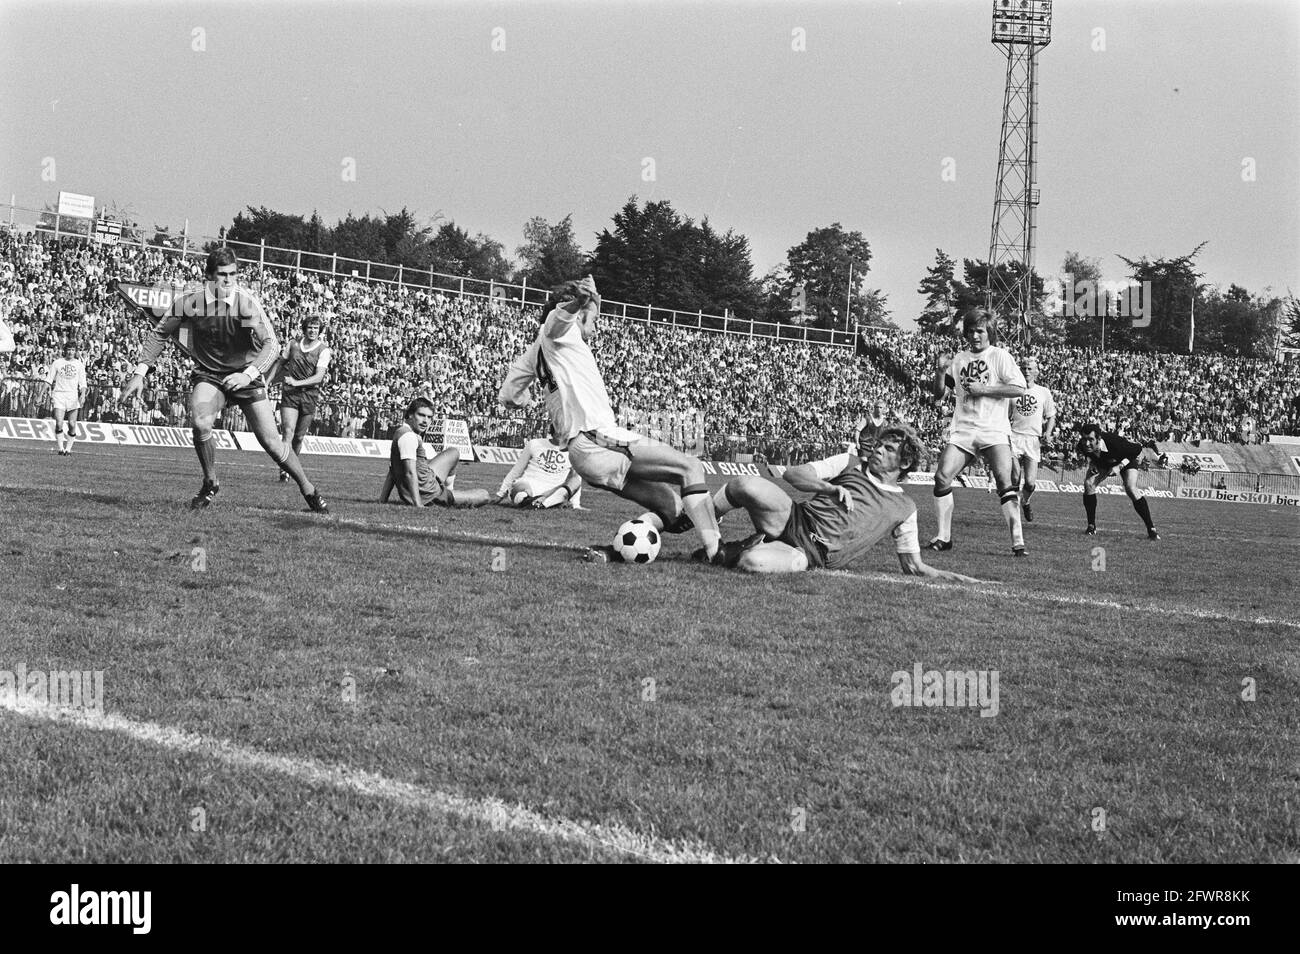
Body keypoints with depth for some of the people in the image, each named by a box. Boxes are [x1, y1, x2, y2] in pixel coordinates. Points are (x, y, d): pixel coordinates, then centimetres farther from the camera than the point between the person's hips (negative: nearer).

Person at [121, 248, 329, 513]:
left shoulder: (246, 301, -20)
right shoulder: (189, 302, -14)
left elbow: (271, 345, -25)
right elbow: (159, 334, 0)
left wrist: (248, 374, -41)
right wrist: (139, 373, -5)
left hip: (245, 374, -1)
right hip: (208, 374, 1)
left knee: (271, 442, -5)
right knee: (200, 423, -27)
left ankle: (309, 491, 16)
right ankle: (210, 483, -2)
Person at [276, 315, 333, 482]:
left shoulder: (323, 350, -2)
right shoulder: (293, 345, 7)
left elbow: (319, 377, -14)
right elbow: (281, 362, 24)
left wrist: (297, 383, -23)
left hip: (310, 396, 0)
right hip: (289, 394, 0)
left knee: (299, 437, 5)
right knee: (288, 432, -15)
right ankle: (284, 469, -21)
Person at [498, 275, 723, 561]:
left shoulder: (534, 351, 25)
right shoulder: (561, 330, 1)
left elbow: (507, 396, 29)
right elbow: (558, 317, -23)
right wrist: (576, 303, -43)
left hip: (581, 454, 9)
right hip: (599, 440, -9)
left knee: (672, 505, 11)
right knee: (691, 468, -9)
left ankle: (610, 550, -4)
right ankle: (714, 548, -23)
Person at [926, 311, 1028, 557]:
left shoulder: (1000, 356, 2)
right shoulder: (959, 360, 15)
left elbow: (1019, 388, -8)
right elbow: (940, 393, 17)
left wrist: (983, 389, -13)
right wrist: (940, 371, -2)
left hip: (994, 429, -4)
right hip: (962, 430, 4)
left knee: (1004, 481, -17)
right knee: (942, 477, -8)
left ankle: (1018, 541, -15)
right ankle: (943, 537, 3)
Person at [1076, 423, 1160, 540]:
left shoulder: (1114, 442, -44)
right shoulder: (1082, 446, -30)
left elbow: (1138, 449, -26)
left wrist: (1120, 466, -31)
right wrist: (1092, 462, -18)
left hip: (1126, 459, -4)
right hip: (1101, 462, 4)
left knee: (1131, 489, -25)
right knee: (1088, 484, -19)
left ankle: (1151, 529, -14)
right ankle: (1091, 526, -2)